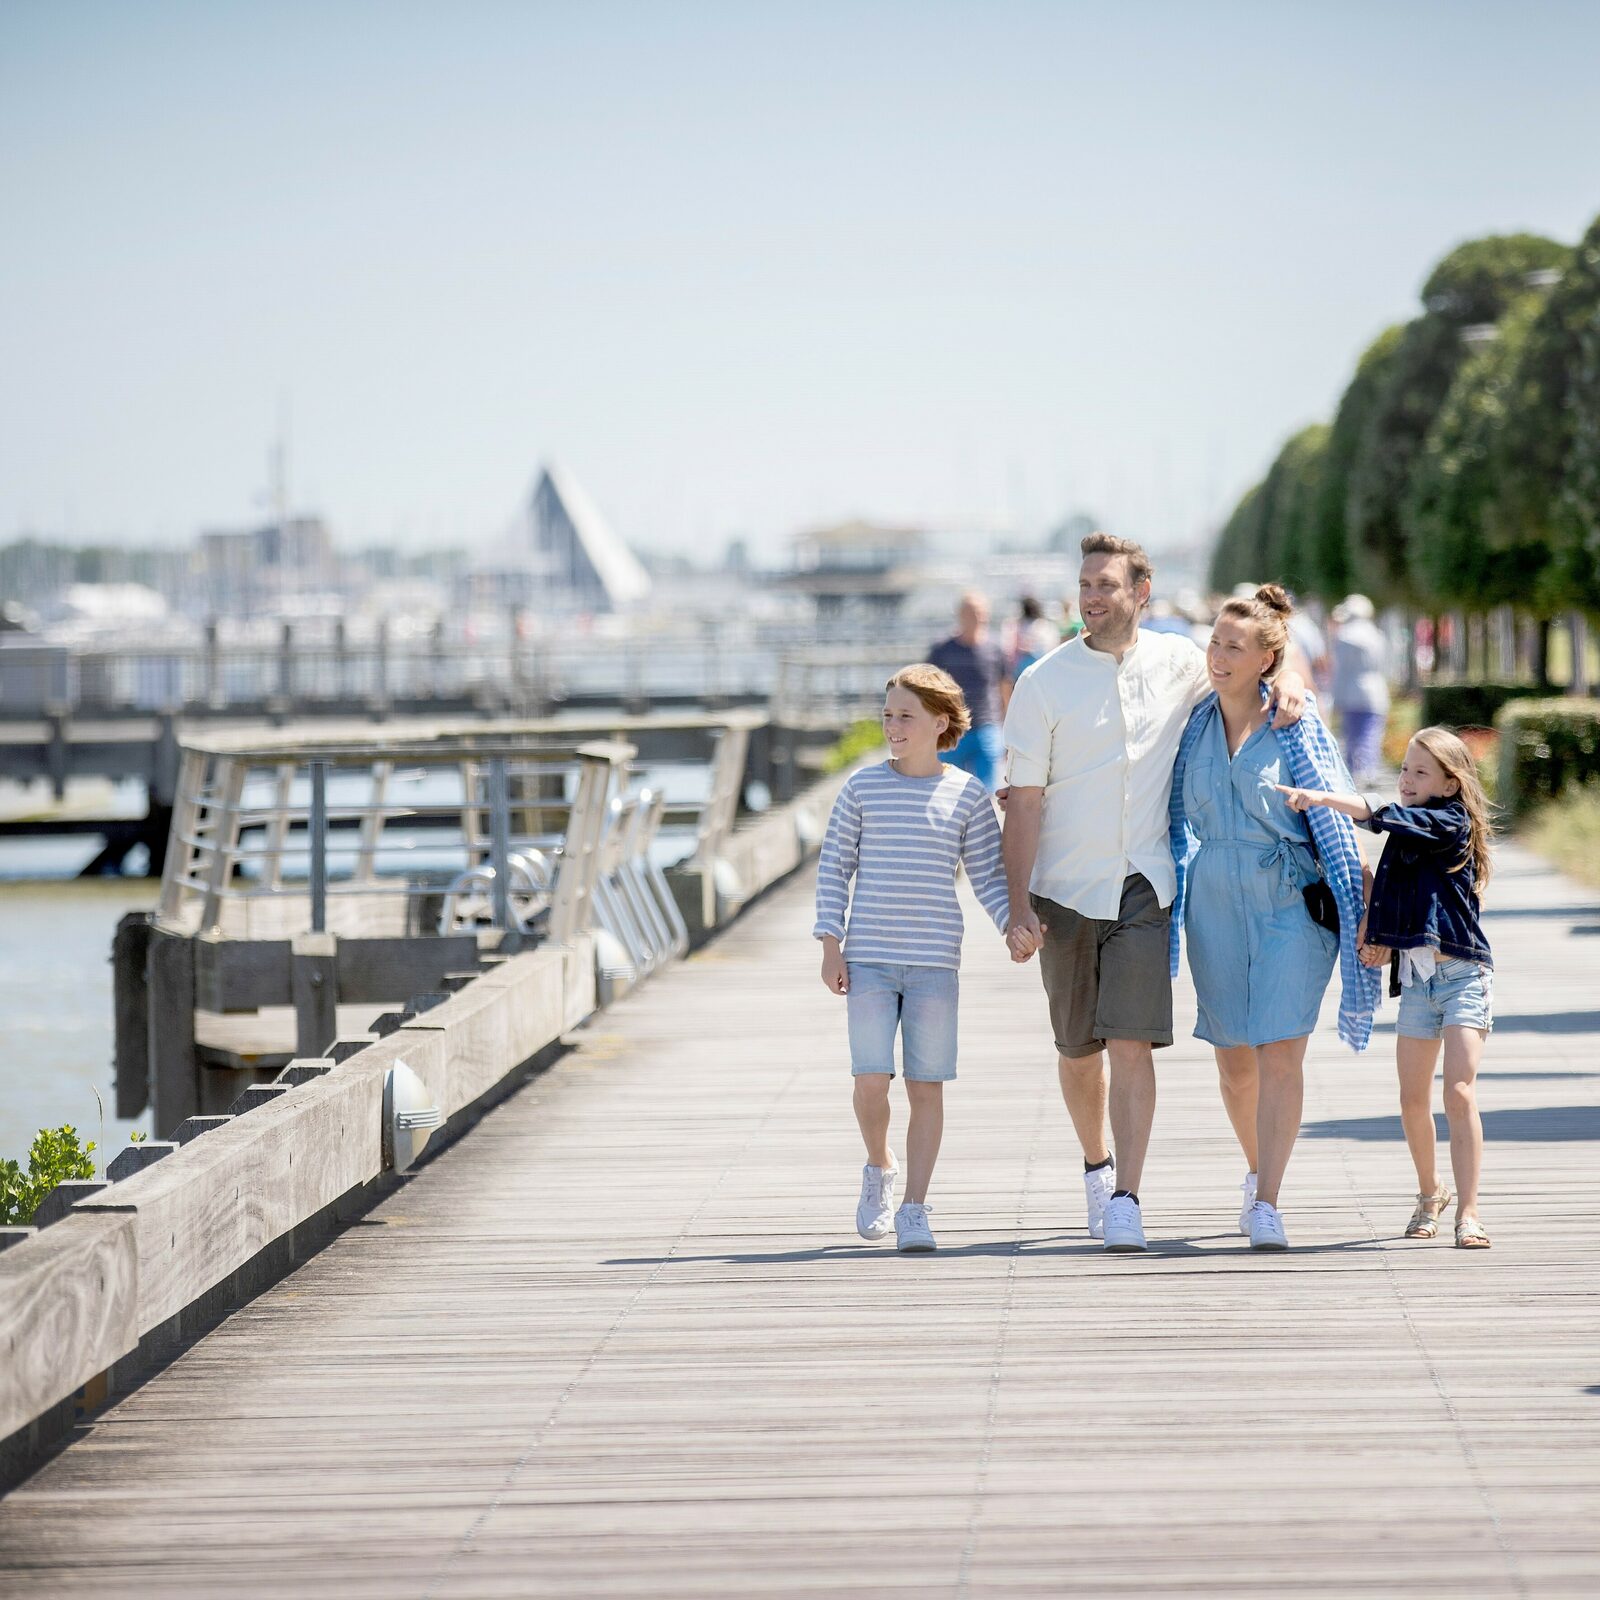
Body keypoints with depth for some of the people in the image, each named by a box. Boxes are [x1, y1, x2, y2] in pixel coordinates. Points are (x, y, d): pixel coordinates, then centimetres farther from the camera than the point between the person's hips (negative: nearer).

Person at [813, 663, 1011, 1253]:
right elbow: (834, 866, 6)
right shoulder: (863, 787, 4)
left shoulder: (968, 795, 3)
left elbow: (988, 875, 7)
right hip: (870, 958, 0)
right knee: (871, 1080, -8)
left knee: (926, 1087, 0)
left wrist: (1014, 923, -10)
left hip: (935, 961, 0)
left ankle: (914, 1210, 7)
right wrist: (831, 944, 0)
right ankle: (879, 1169, 21)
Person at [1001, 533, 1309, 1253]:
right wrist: (1019, 907, -9)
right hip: (1065, 889, 1)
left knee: (1131, 1043, -12)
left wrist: (1286, 681, -4)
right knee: (1077, 1050, 11)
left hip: (1144, 886, 0)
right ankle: (1097, 1166, 36)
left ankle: (1125, 1198, -14)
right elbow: (1025, 801, -4)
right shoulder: (1045, 682, -3)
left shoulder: (1178, 662, 2)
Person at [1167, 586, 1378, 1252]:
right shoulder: (1195, 724, 6)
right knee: (1233, 1057, 9)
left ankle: (1267, 1203, -11)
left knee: (1281, 1053, -11)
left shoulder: (1298, 728, -5)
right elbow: (1177, 817, 18)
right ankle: (1257, 1171, 33)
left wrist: (1362, 901, -7)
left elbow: (1336, 822, -3)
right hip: (1214, 903, 4)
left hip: (1291, 902, -4)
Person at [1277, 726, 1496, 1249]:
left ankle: (1467, 1212, -14)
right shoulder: (1407, 835, 15)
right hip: (1415, 976, 7)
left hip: (1463, 975, -7)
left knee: (1460, 1093, -14)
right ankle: (1430, 1193, 29)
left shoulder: (1452, 824, -8)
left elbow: (1383, 814, -20)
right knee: (1413, 1098, 8)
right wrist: (1383, 944, 4)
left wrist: (1318, 797, -21)